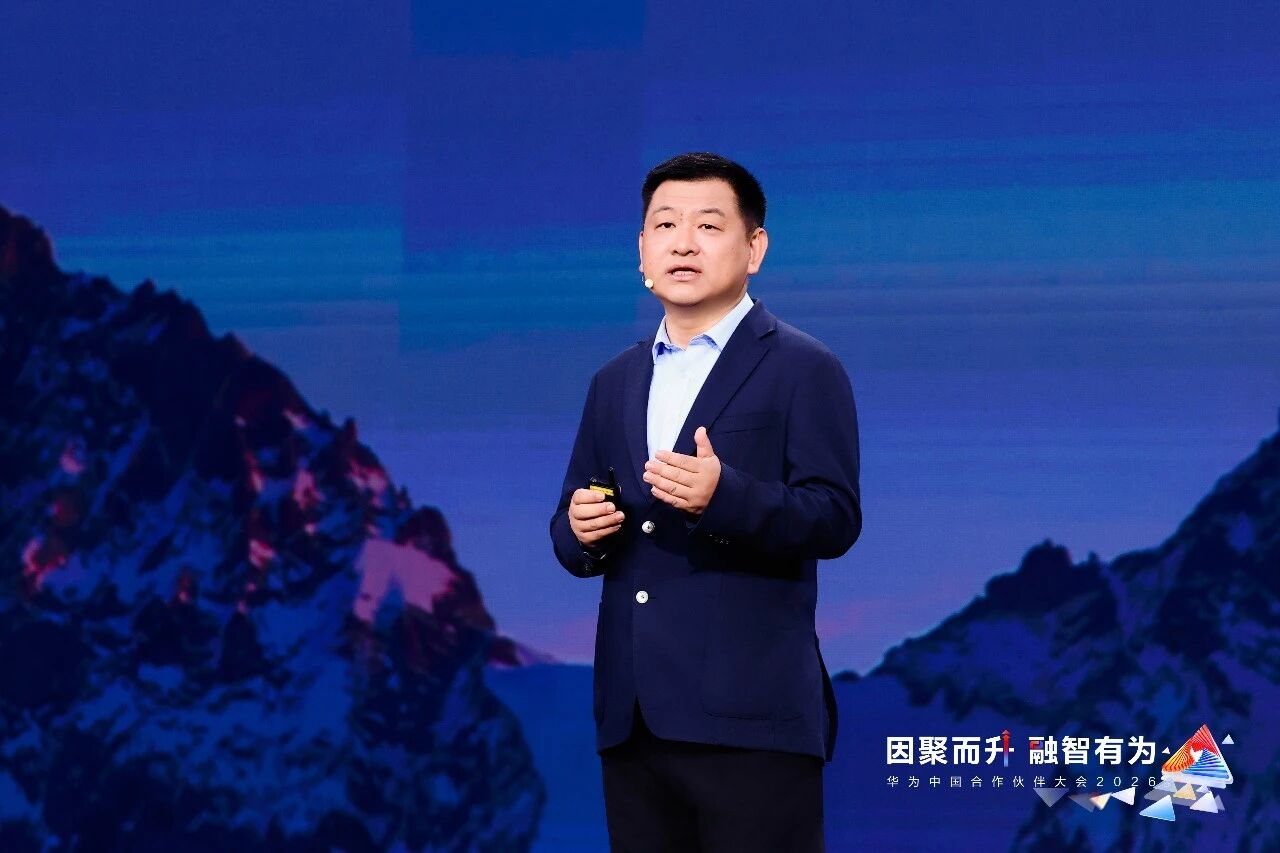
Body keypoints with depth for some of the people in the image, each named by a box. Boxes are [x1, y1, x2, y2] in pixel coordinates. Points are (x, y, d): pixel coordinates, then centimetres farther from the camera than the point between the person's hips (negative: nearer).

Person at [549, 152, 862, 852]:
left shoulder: (802, 369, 0)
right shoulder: (616, 382, 19)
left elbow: (836, 519, -9)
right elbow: (571, 536, 21)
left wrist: (725, 496, -25)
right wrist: (581, 533, -3)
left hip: (750, 716, -6)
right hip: (632, 717, 6)